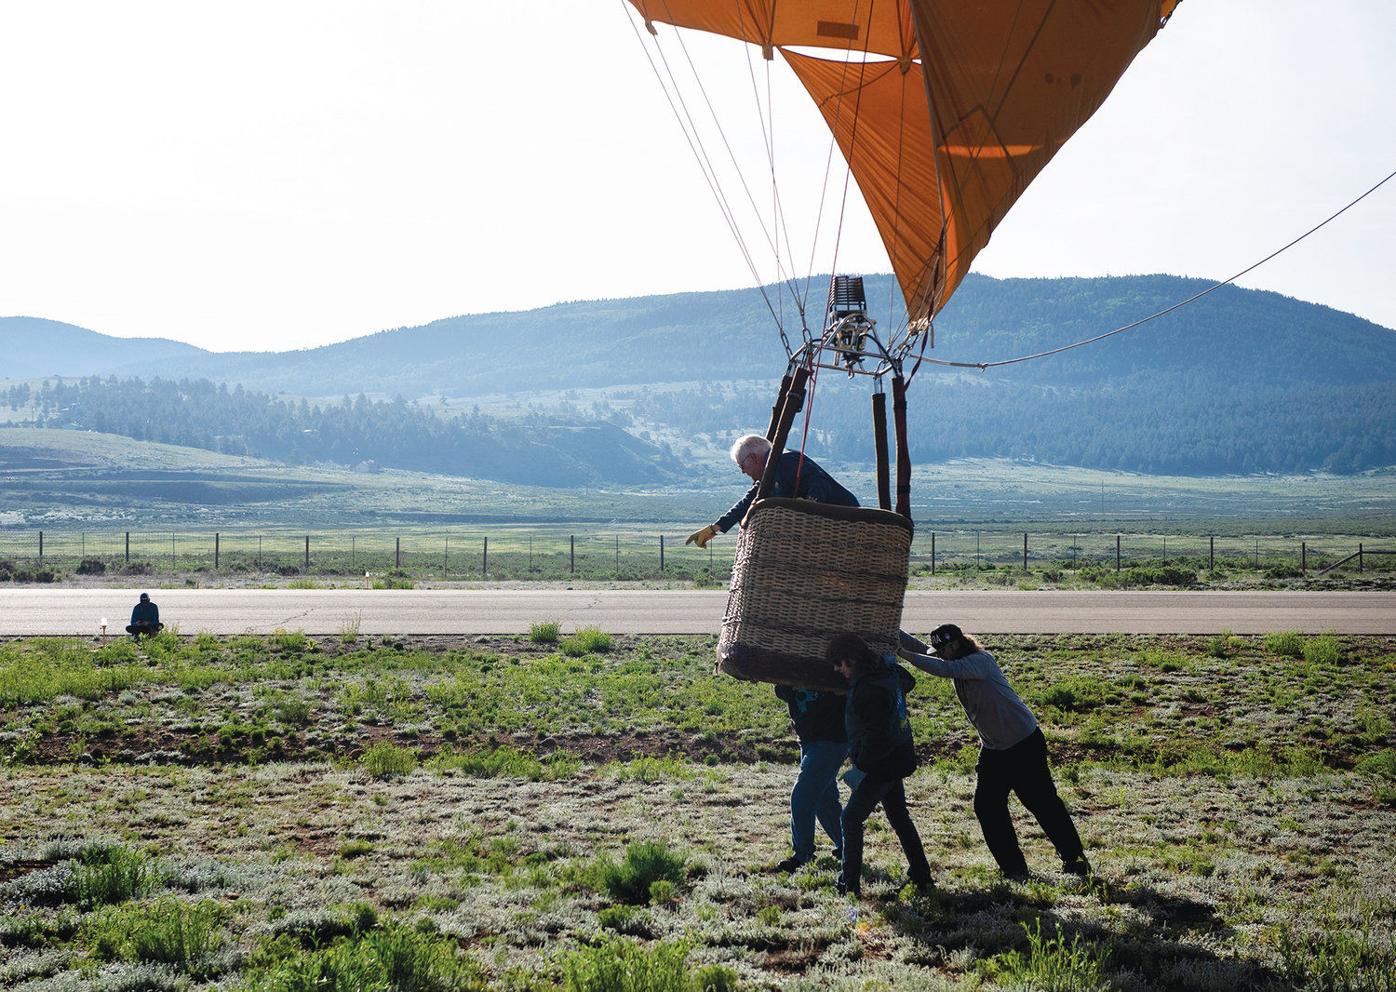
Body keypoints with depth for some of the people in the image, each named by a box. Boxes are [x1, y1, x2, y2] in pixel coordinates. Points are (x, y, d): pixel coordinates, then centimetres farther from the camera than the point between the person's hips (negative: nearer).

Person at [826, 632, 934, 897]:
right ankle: (921, 875, 25)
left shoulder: (869, 689, -27)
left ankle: (850, 883, 0)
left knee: (851, 819, -2)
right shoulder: (888, 672, 2)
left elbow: (877, 736, -28)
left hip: (882, 765, -10)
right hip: (898, 759, 10)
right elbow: (908, 681, 26)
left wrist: (862, 765, -19)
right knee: (899, 817, 20)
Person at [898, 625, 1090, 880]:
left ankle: (1074, 858, 15)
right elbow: (921, 650, -1)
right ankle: (1013, 867, 7)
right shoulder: (960, 663, 3)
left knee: (1042, 800, 0)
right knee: (986, 806, 0)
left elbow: (945, 669, -37)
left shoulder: (980, 661, -21)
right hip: (992, 748, 8)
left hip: (1024, 743, -8)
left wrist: (905, 655, -38)